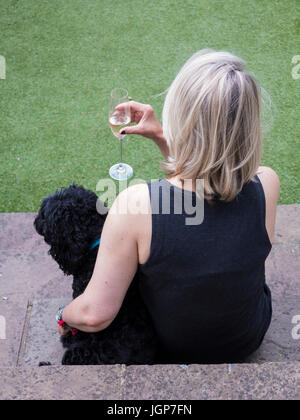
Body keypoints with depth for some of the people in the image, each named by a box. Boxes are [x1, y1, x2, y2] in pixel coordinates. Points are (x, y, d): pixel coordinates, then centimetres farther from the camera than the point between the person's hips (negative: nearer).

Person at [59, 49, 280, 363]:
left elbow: (95, 315, -28)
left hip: (169, 348, -2)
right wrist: (161, 137, -4)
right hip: (248, 340, 2)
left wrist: (64, 316, -7)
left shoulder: (136, 204, -38)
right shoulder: (266, 186, -27)